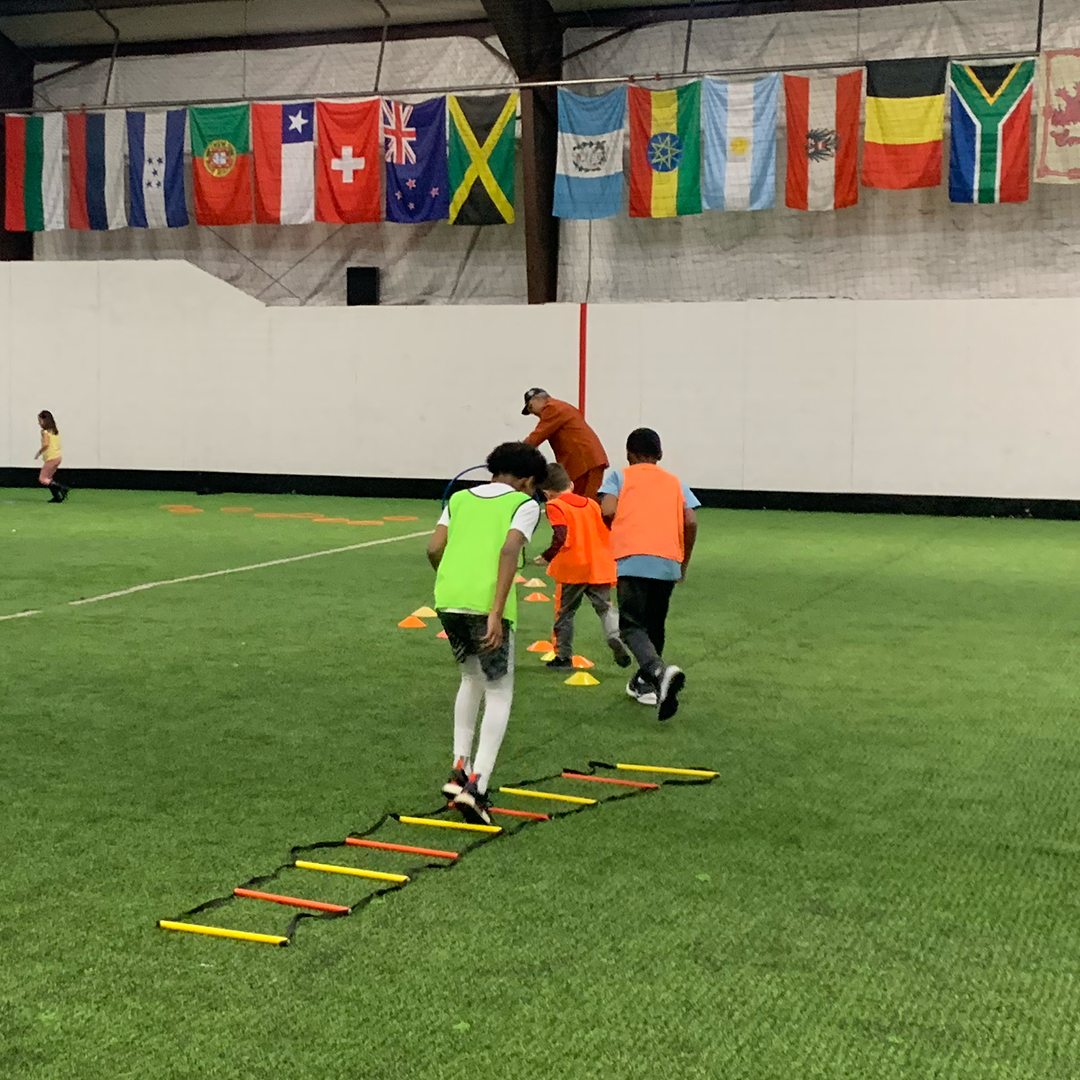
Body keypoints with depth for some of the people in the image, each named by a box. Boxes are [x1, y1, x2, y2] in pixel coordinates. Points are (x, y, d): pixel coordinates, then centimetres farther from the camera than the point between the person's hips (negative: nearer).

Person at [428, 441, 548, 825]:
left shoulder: (460, 498, 21)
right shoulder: (525, 504, 7)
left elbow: (434, 549, 10)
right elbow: (509, 550, -10)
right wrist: (497, 613, -16)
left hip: (447, 598, 5)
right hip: (486, 603, -5)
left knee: (472, 678, 26)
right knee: (499, 692, 7)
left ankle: (459, 769, 21)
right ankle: (476, 784, -6)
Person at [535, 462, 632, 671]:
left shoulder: (555, 506, -6)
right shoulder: (592, 503, 13)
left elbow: (561, 537, -20)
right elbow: (608, 534, 14)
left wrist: (547, 557, -11)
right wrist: (609, 561, 25)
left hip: (571, 570, -4)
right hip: (599, 568, 4)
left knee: (564, 613, 10)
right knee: (605, 608, 10)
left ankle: (564, 656, 16)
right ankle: (616, 635, -19)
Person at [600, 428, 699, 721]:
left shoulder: (619, 476, 14)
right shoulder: (675, 482, 22)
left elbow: (607, 511, -4)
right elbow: (691, 523, 8)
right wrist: (684, 563, 19)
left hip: (633, 560, -4)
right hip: (669, 561, 4)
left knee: (632, 627, -7)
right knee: (654, 625, 21)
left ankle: (661, 671, -33)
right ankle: (646, 683, 31)